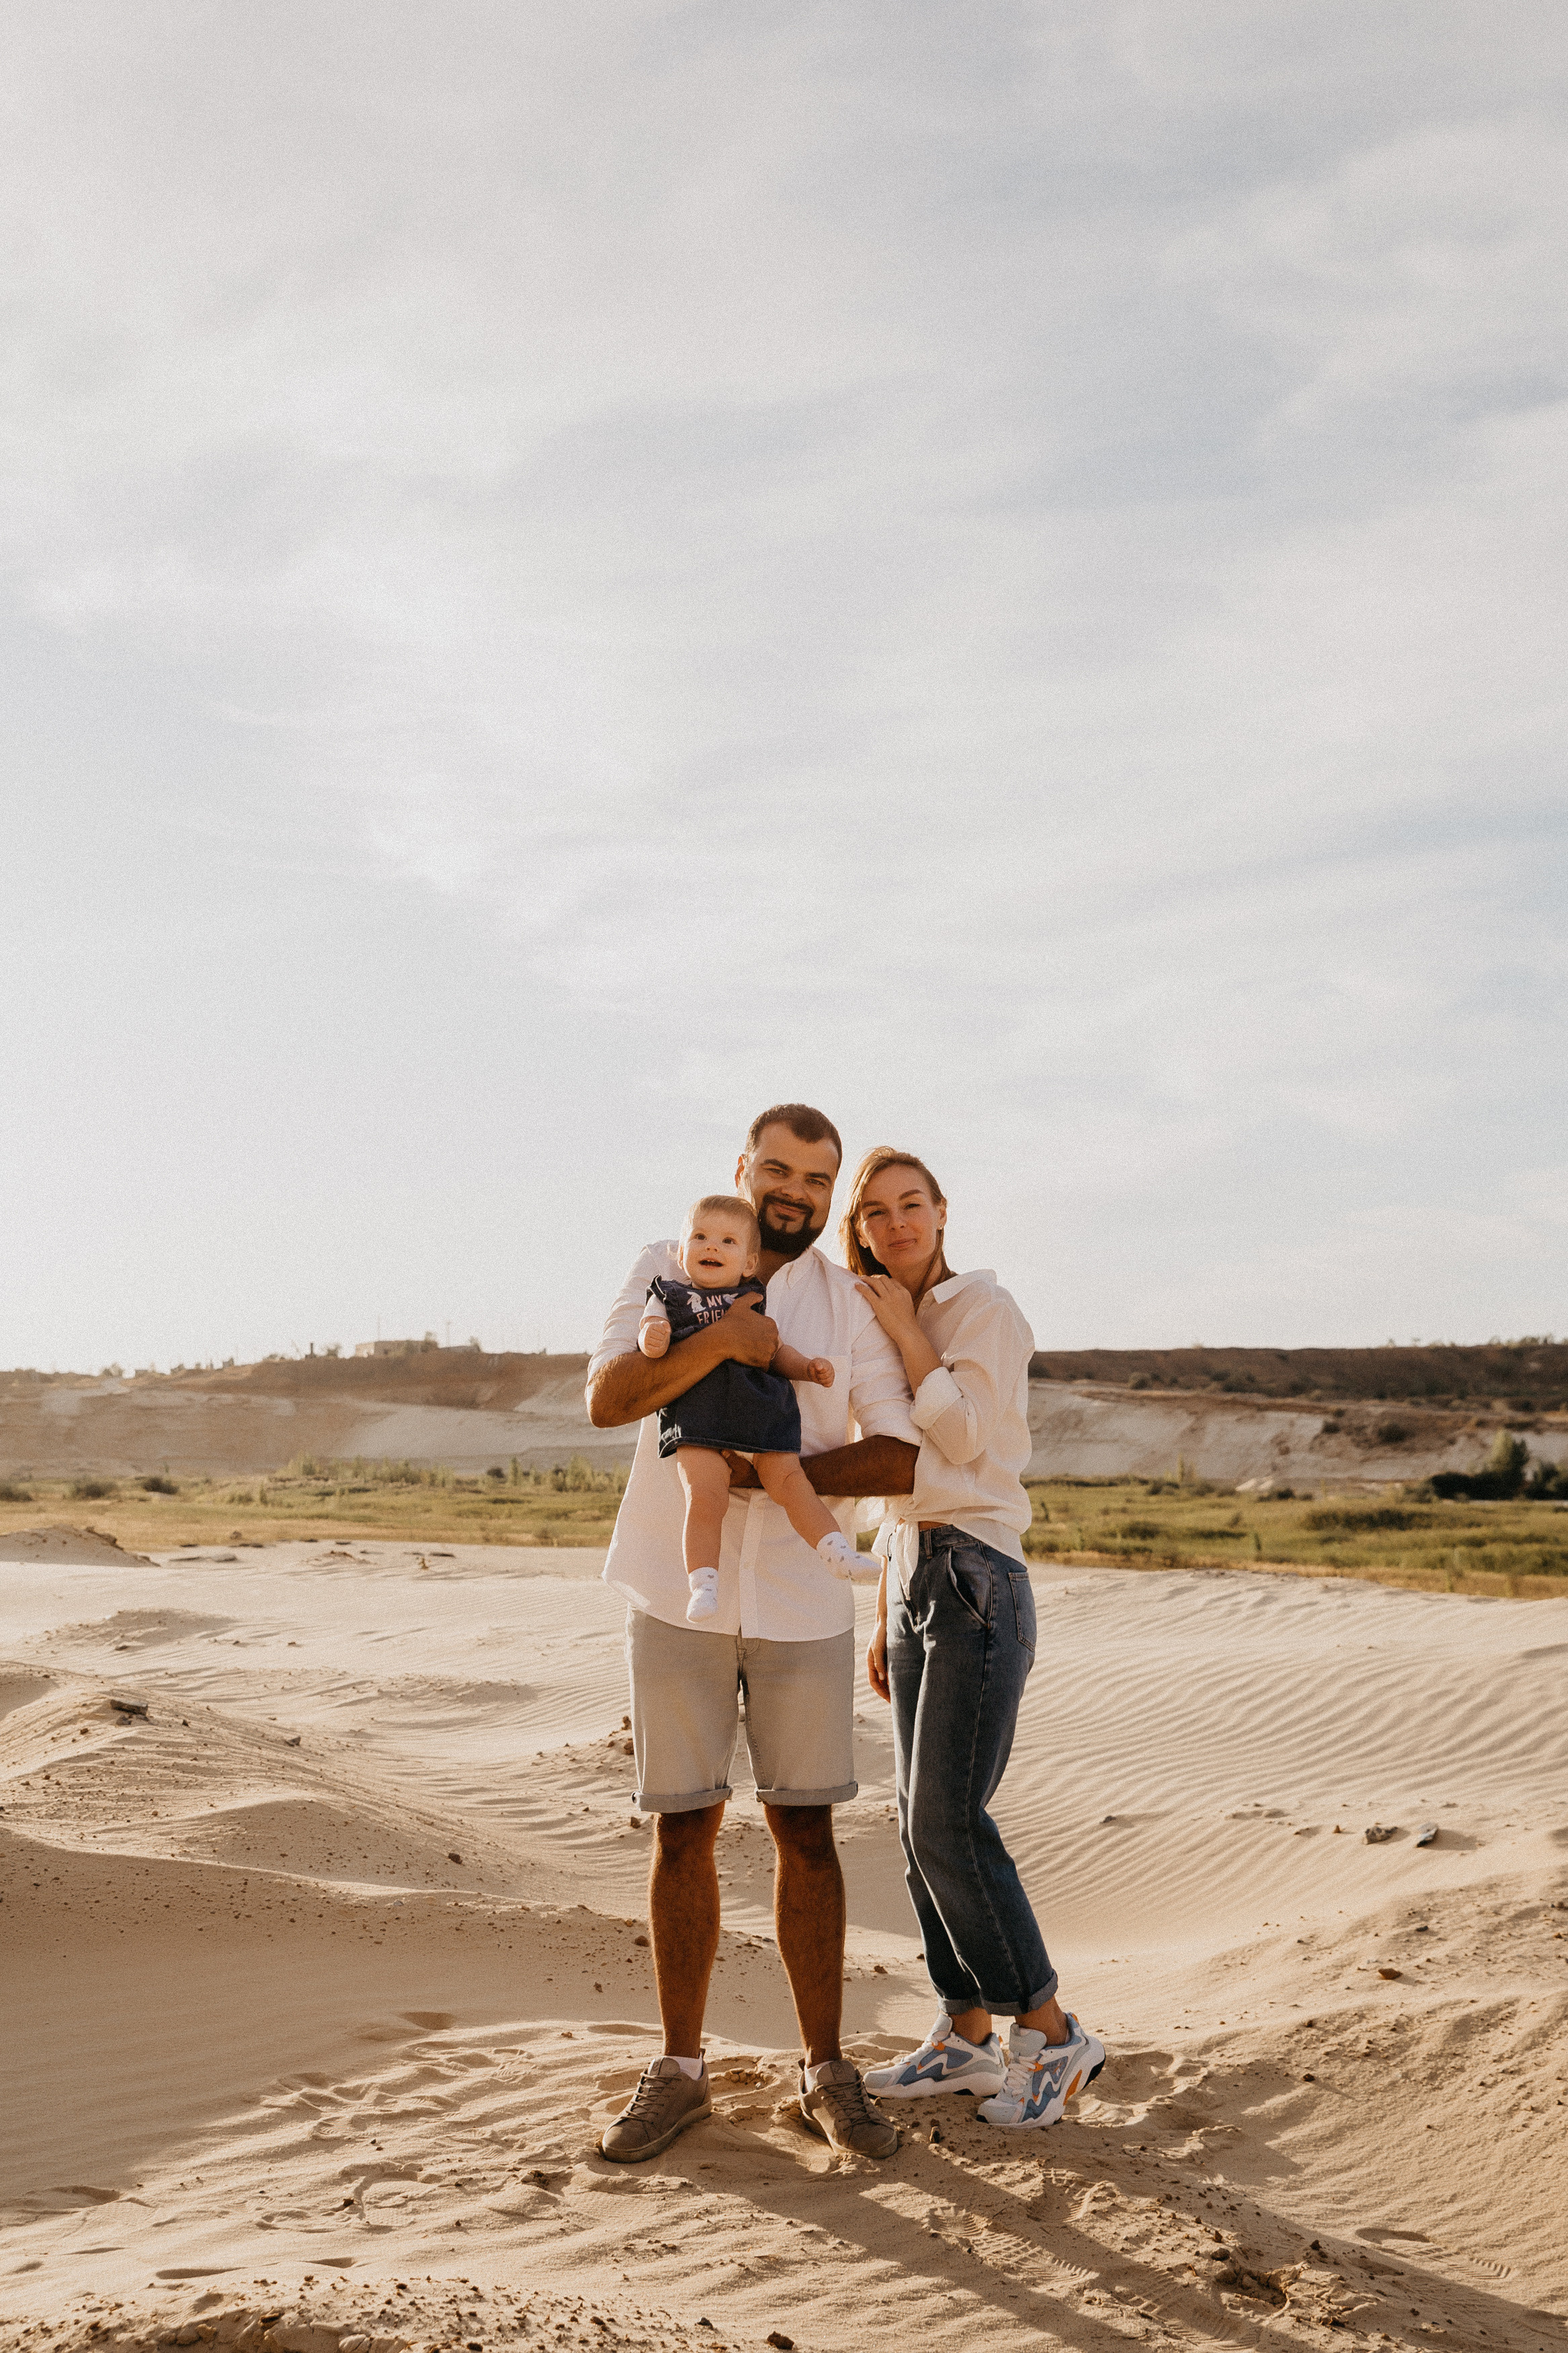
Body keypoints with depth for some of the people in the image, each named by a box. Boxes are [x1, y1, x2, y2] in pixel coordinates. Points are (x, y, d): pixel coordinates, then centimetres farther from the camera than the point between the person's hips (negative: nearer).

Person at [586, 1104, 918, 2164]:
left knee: (805, 1831, 5)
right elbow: (607, 1398, -12)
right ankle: (681, 2069, 18)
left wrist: (767, 1473, -17)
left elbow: (899, 1459, -7)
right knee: (685, 1830, 6)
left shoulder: (853, 1304, 2)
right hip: (678, 1597, 0)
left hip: (801, 1603, 0)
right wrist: (723, 1340, -23)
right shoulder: (670, 1271, 3)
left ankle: (827, 2072, 16)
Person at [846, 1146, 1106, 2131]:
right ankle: (968, 2036, 16)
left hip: (978, 1579, -8)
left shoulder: (985, 1307, -7)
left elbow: (968, 1440, -18)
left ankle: (1052, 2034, 0)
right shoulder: (883, 1328, 15)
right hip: (915, 1575, 8)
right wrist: (886, 1623, 18)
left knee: (949, 1821, -11)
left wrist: (907, 1335, -12)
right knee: (925, 1823, 7)